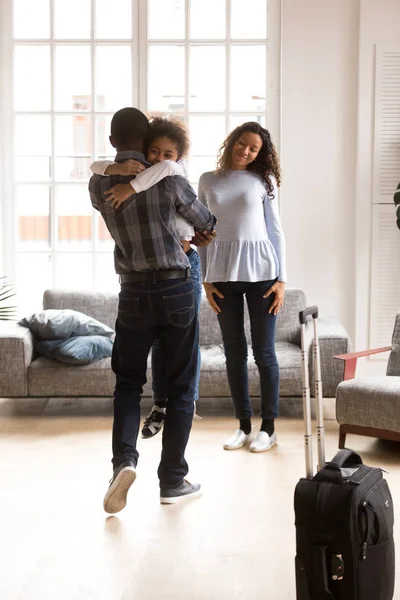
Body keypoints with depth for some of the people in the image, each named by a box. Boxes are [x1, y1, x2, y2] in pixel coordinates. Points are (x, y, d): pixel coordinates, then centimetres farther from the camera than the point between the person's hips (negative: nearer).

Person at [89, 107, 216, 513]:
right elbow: (203, 220, 11)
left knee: (128, 383, 14)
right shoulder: (166, 178, -5)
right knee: (180, 386, 7)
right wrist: (213, 225, 34)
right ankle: (172, 481, 10)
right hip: (175, 288, -2)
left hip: (133, 291, 2)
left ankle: (124, 460, -8)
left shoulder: (98, 184, 2)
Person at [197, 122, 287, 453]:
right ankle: (244, 426, 16)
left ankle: (268, 427, 10)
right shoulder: (208, 181, 9)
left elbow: (275, 231, 3)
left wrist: (281, 279, -4)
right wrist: (206, 280, 2)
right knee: (234, 352, 5)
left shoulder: (264, 180, 5)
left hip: (259, 269, -2)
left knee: (264, 351, 0)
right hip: (223, 273, 2)